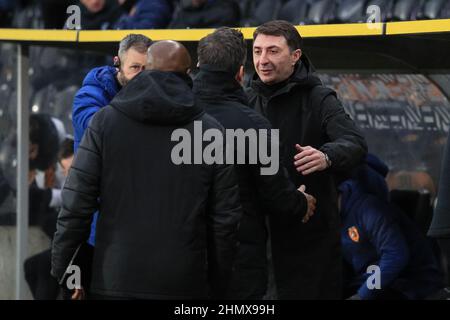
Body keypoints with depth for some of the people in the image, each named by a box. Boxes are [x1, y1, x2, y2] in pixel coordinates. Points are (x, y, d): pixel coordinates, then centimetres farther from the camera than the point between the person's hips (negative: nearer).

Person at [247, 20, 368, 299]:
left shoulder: (319, 100, -7)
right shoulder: (249, 100, 11)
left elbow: (356, 143, -22)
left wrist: (327, 156, -43)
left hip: (312, 234, -5)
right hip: (259, 229, 5)